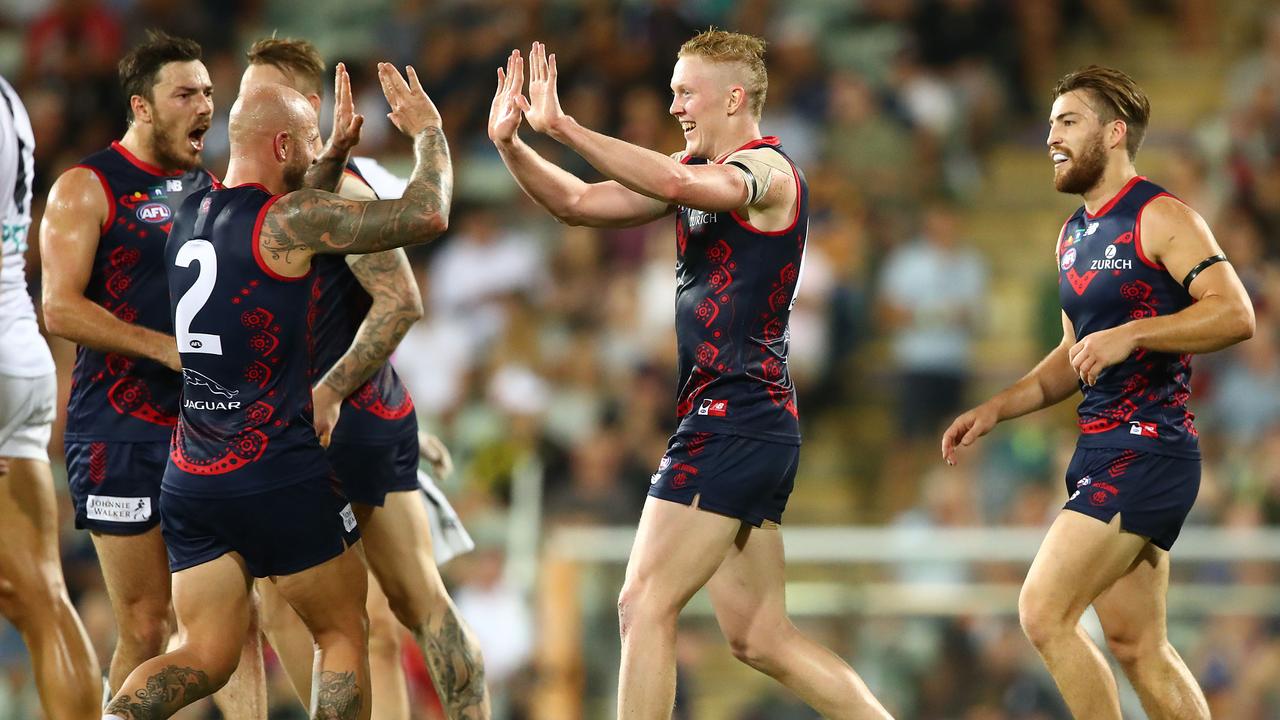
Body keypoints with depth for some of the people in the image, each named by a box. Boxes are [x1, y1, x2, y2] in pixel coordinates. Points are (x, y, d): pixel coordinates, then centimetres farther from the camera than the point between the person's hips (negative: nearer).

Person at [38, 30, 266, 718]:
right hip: (122, 436, -5)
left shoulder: (213, 189, 14)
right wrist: (165, 347, -20)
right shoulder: (87, 189, -4)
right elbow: (60, 308, -13)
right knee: (145, 627, -3)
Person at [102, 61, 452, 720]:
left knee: (205, 656, 6)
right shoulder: (291, 220, -12)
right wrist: (428, 132, 2)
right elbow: (426, 216, -14)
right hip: (279, 476, -6)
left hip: (190, 482, 6)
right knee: (343, 636, 12)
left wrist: (336, 154, 28)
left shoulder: (189, 216, 10)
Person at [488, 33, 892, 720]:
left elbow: (676, 184, -31)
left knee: (644, 606, -10)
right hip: (757, 429, 10)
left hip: (734, 421, -10)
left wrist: (561, 125, -29)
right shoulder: (700, 172, 16)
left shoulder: (768, 170, -10)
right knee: (761, 638, 10)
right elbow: (580, 204, 15)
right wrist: (510, 144, 0)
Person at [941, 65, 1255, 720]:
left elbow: (1235, 314, -21)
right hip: (1100, 448, 9)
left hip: (1147, 449, -9)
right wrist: (994, 410, 16)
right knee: (1137, 649, 8)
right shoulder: (1073, 235, 17)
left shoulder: (1161, 219, -10)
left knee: (1044, 612, -16)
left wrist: (1130, 334, -27)